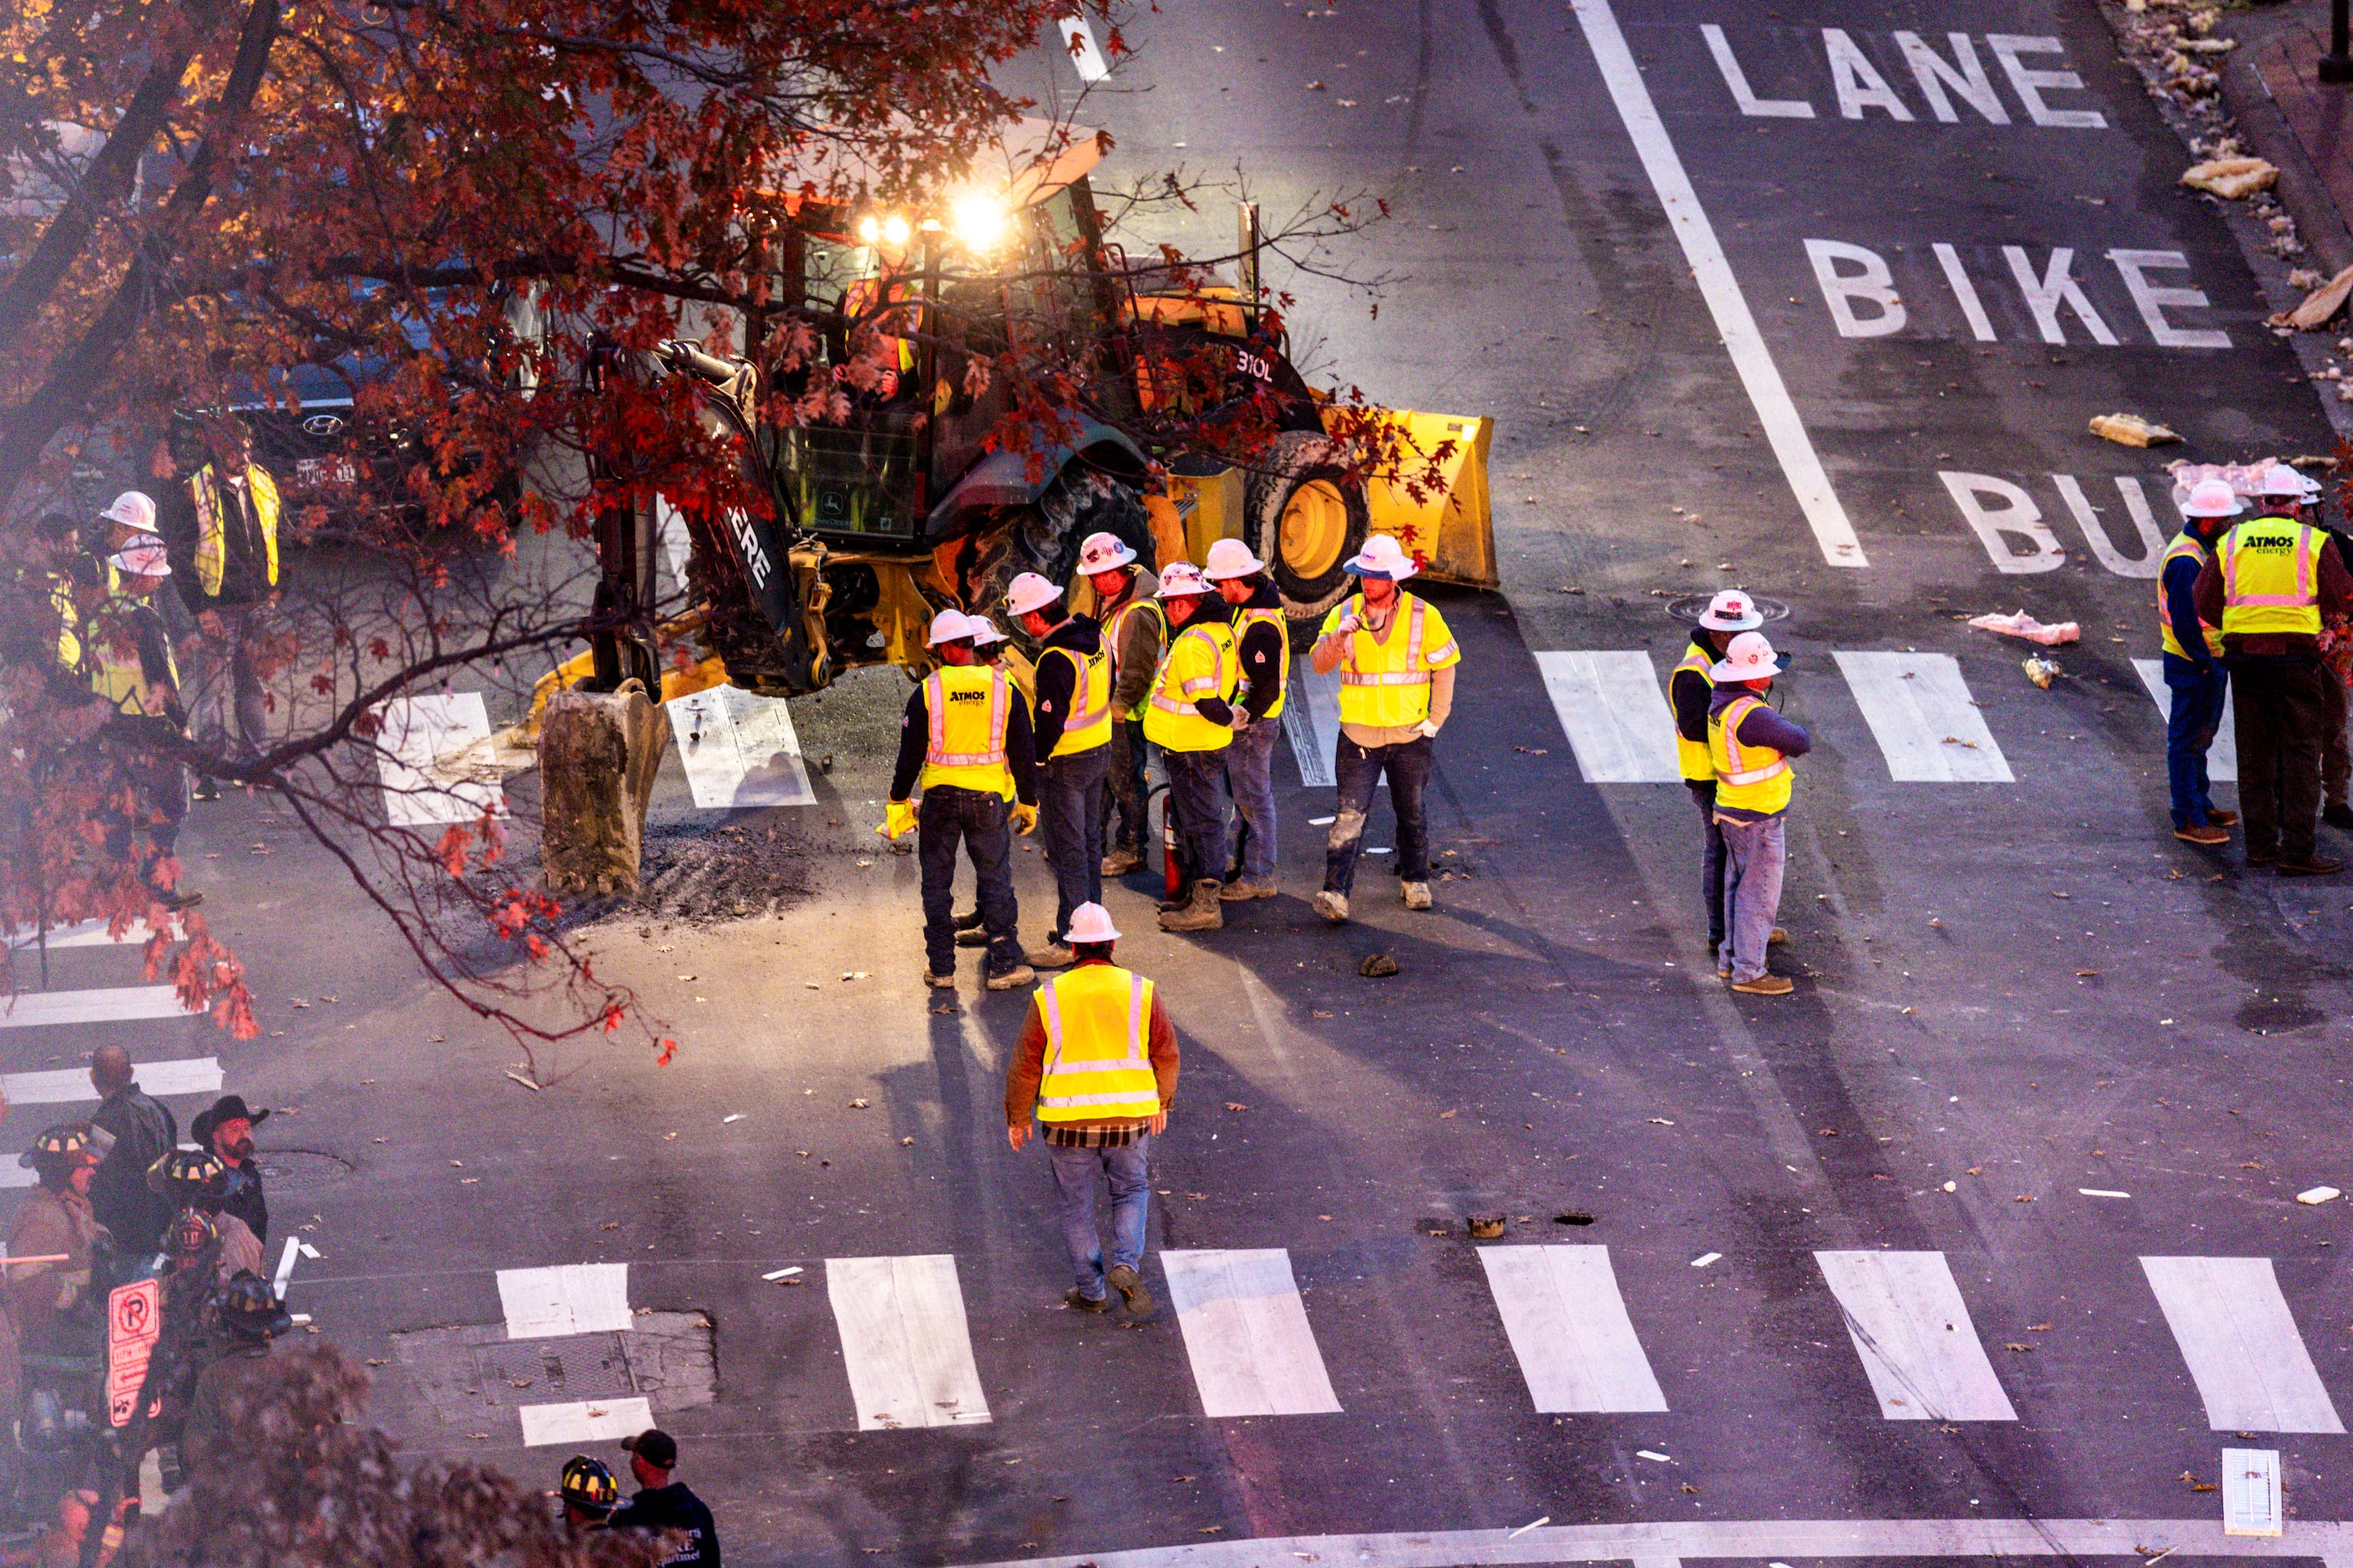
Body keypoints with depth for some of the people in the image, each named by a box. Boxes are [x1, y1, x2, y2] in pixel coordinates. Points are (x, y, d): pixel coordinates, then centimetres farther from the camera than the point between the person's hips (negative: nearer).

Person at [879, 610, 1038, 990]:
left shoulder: (928, 691, -7)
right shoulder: (1003, 688, -3)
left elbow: (910, 754, -3)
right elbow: (1022, 753, 2)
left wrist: (898, 801, 9)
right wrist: (1028, 802, 12)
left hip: (940, 797, -1)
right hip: (989, 798, 1)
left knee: (937, 883, 10)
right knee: (995, 880, 8)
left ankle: (941, 967, 14)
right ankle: (1003, 965, 7)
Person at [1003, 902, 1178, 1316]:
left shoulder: (1050, 999, -6)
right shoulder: (1141, 992, -3)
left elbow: (1026, 1064, 0)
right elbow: (1166, 1054, 5)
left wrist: (1017, 1117, 12)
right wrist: (1161, 1102, 21)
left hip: (1070, 1124, -1)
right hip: (1129, 1119, 1)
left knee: (1076, 1206, 15)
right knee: (1132, 1192, 21)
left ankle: (1091, 1291, 21)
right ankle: (1126, 1264, -1)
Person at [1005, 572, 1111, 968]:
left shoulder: (1056, 660, -26)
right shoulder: (1096, 638, 1)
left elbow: (1051, 721, -25)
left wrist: (1035, 757, -10)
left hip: (1065, 763, -9)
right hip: (1100, 751, 9)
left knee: (1067, 851, -1)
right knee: (1089, 843, 19)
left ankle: (1071, 941, 3)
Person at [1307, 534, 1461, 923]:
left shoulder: (1423, 616, -4)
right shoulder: (1345, 613, -2)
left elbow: (1444, 665, 5)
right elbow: (1319, 664, -10)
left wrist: (1436, 718, 0)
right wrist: (1339, 636, -29)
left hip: (1409, 734, 0)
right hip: (1358, 734, 0)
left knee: (1411, 814, 14)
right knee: (1350, 815, -10)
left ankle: (1415, 881, 34)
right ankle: (1336, 894, -17)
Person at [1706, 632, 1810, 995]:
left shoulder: (1720, 704, 2)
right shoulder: (1752, 715, -28)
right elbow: (1802, 742, -21)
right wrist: (1788, 739, 1)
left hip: (1731, 811, 10)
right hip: (1758, 820, -10)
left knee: (1739, 888, 20)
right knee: (1759, 896, 0)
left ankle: (1731, 958, 30)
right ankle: (1748, 972, 5)